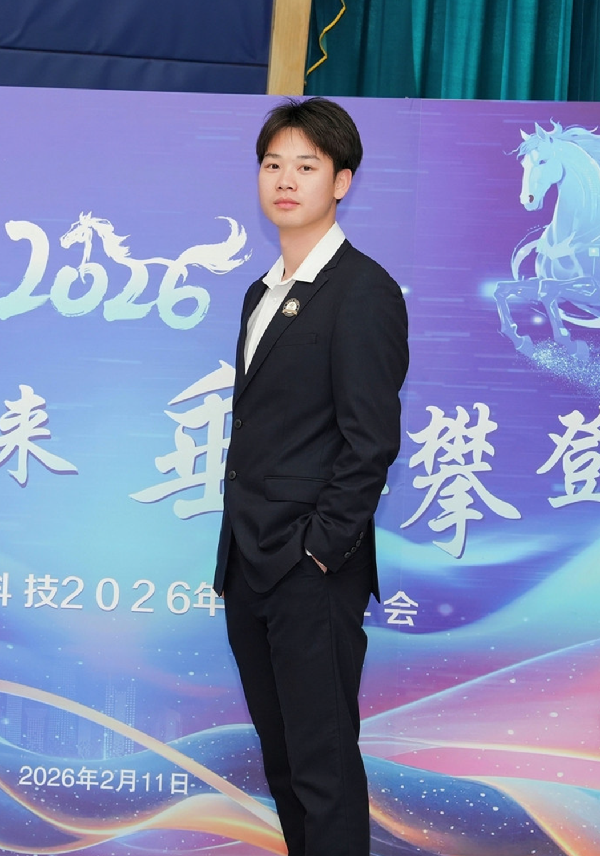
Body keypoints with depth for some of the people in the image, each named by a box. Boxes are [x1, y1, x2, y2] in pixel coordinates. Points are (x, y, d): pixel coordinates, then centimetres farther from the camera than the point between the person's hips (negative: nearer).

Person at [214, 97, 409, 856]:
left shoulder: (364, 292, -11)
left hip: (313, 573, -8)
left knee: (324, 763, -1)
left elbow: (372, 441, -16)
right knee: (281, 754, 16)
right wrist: (241, 537, 11)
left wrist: (318, 549, -16)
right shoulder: (262, 292, 15)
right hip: (250, 565, 8)